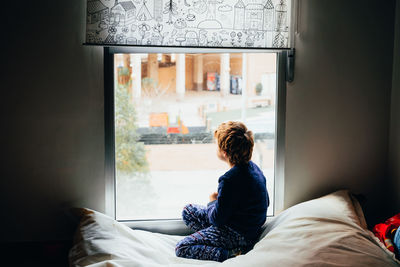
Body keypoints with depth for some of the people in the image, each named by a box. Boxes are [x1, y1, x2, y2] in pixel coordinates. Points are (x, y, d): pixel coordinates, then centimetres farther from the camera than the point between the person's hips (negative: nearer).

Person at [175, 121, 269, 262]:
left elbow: (217, 219, -22)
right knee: (188, 210, 17)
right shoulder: (253, 167, -1)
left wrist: (213, 202, 1)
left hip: (239, 235, -10)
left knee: (181, 249, -10)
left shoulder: (230, 179, -29)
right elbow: (266, 202, 12)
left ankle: (231, 254, -14)